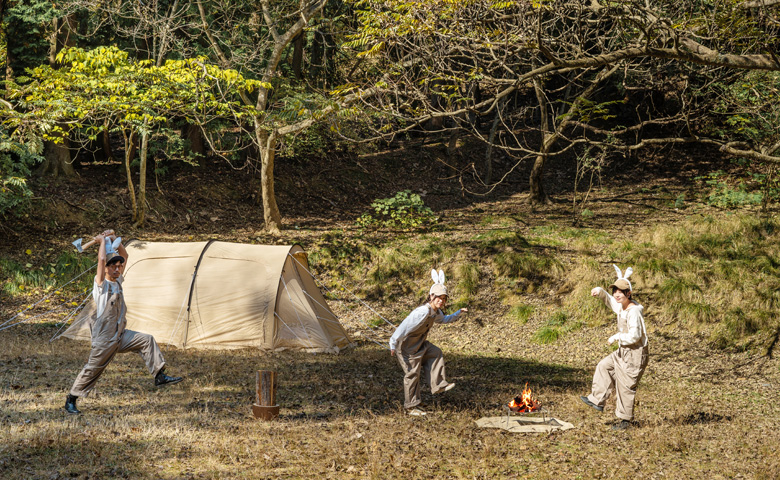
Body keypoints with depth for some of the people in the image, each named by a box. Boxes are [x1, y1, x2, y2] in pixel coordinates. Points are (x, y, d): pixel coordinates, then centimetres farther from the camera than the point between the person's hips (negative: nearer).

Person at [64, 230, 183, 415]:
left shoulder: (118, 281, 10)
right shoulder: (101, 284, -11)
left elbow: (124, 256, 15)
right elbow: (102, 259, -26)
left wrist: (115, 240, 3)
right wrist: (103, 241, -12)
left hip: (120, 336, 7)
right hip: (104, 339, -7)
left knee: (146, 340, 3)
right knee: (92, 369, -2)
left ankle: (159, 375, 7)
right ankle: (70, 401, 11)